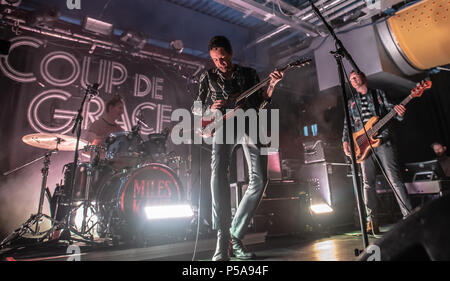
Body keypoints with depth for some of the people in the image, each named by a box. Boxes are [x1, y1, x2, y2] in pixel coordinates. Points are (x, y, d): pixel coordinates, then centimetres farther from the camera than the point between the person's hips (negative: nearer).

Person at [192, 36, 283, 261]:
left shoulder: (249, 73, 21)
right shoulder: (208, 76, 20)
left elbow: (261, 103, 14)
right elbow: (195, 109, 16)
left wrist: (271, 86, -3)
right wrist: (211, 109, -6)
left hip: (249, 122, 2)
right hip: (223, 124, -1)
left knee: (259, 179, -14)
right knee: (218, 172, -29)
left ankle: (235, 236, -1)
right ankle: (222, 240, -26)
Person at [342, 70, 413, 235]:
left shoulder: (378, 93, 16)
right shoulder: (351, 102, 20)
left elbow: (389, 107, 7)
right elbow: (347, 124, 16)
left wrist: (398, 111, -18)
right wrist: (345, 141, 1)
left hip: (382, 140, -2)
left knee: (395, 179, -8)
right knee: (368, 183, -2)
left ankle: (408, 215, -1)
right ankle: (372, 221, 0)